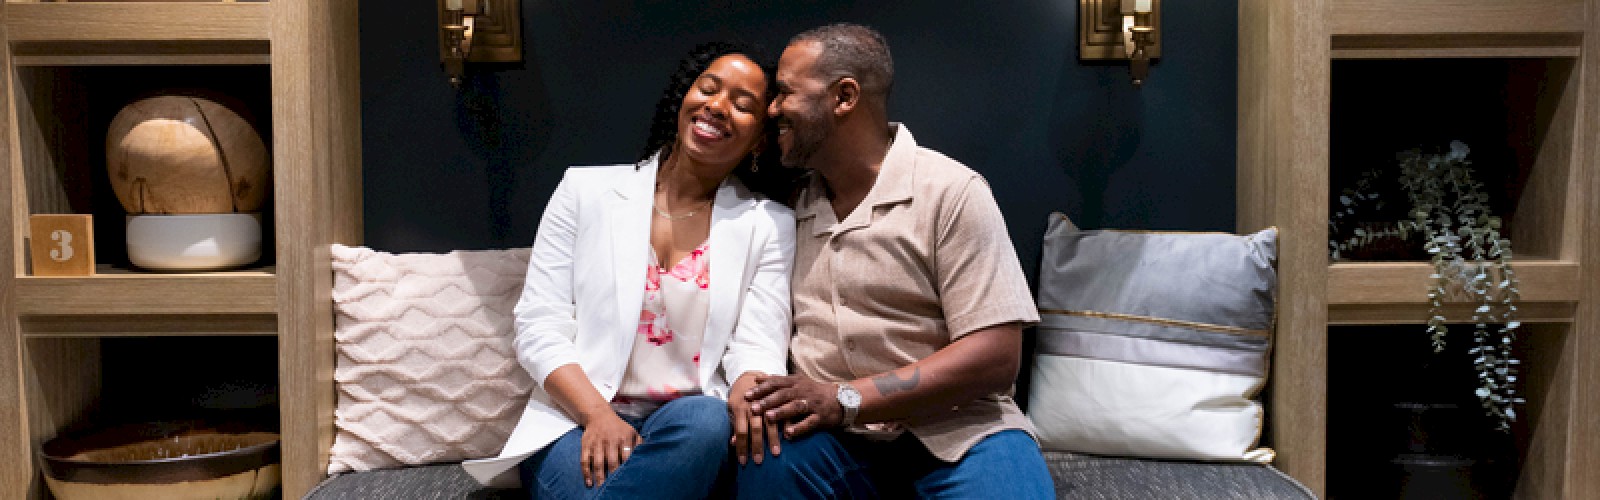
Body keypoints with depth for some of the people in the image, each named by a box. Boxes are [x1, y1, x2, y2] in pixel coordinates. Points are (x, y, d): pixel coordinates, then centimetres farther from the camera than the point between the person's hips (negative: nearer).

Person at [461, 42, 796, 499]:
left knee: (706, 421, -35)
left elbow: (757, 344, -3)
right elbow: (539, 326, 0)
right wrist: (597, 414, -17)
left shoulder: (769, 225, 6)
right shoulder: (587, 190, 5)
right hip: (579, 418, -1)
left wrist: (750, 394, -28)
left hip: (691, 425, 2)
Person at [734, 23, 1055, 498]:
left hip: (952, 433, -3)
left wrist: (845, 398, -19)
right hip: (830, 434, 3)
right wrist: (754, 384, -8)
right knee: (767, 461, -28)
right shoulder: (791, 205, 11)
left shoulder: (951, 192, -7)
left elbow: (995, 355, -14)